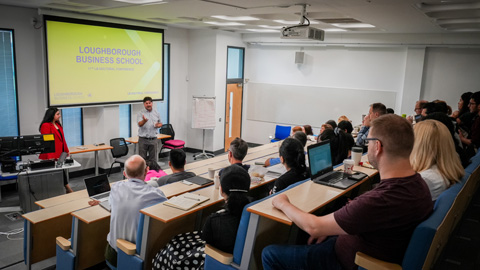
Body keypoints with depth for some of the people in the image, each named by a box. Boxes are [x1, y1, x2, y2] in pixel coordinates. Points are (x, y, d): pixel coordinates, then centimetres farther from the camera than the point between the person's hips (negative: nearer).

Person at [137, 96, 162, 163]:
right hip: (143, 139, -3)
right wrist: (144, 121, -41)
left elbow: (160, 123, 16)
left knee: (153, 158, 8)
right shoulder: (140, 113, -4)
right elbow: (140, 124, -19)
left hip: (153, 139, 3)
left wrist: (158, 125, -8)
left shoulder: (156, 113, 7)